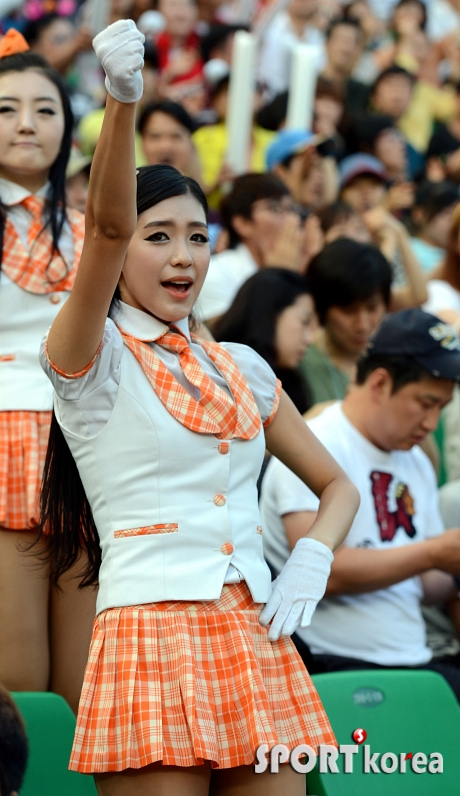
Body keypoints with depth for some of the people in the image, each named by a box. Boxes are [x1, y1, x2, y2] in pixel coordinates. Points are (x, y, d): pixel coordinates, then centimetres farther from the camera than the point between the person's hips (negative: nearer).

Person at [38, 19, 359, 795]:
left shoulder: (242, 368, 16)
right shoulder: (91, 357, 0)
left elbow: (337, 484, 23)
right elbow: (108, 227, -17)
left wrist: (312, 559, 1)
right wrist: (122, 100, -33)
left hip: (254, 638, 5)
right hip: (150, 632, -5)